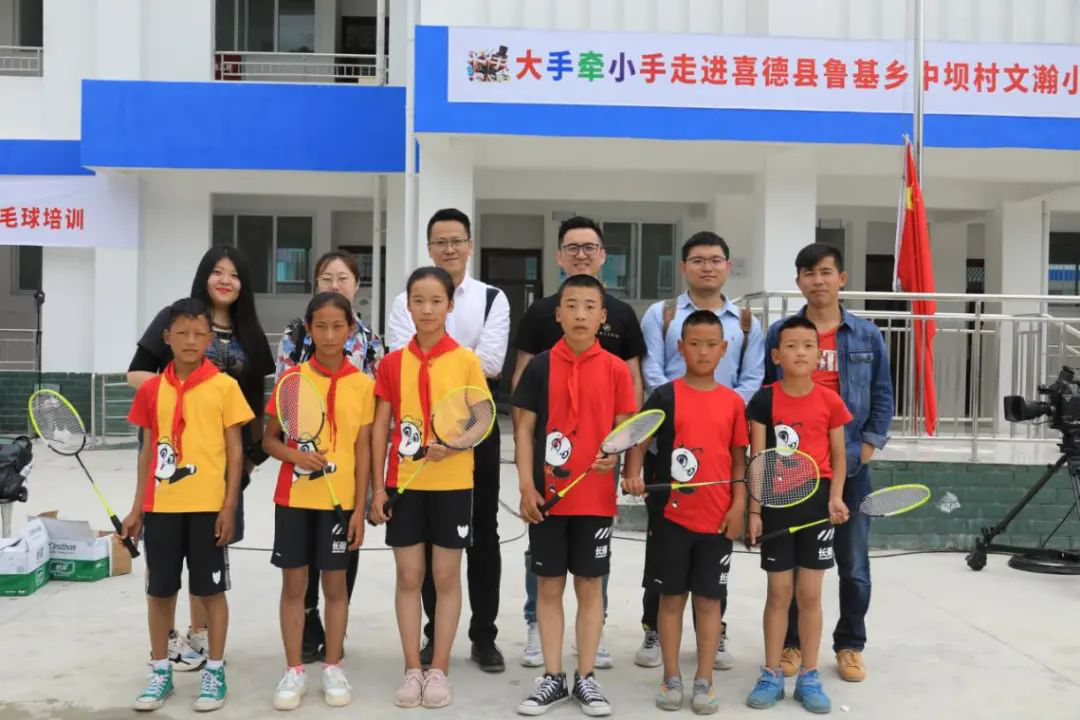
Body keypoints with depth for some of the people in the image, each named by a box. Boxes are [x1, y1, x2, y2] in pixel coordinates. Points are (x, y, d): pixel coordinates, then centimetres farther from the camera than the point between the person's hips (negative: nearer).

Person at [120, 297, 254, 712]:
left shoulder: (224, 386, -5)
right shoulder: (152, 388, 6)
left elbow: (235, 450, -3)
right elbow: (147, 451, 11)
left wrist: (229, 505, -8)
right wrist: (137, 508, 10)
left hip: (208, 506, -3)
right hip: (160, 506, 4)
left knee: (211, 590, 7)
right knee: (160, 591, 12)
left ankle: (215, 672, 19)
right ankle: (160, 672, 27)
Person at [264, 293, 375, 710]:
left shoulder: (363, 384, -2)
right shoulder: (291, 379, -2)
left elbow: (362, 451, 1)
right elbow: (269, 440, 4)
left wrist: (360, 508, -3)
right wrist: (296, 455, -17)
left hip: (340, 500, 0)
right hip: (294, 498, 0)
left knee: (335, 584, 9)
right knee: (294, 584, 7)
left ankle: (333, 668, 23)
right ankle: (294, 671, 21)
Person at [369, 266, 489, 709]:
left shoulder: (466, 362, -3)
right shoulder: (392, 363, 3)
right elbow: (381, 429, 4)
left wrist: (452, 444, -22)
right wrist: (378, 486, -1)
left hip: (452, 483, -1)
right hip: (404, 482, 2)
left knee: (446, 577, 7)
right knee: (408, 576, 8)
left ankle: (439, 670, 19)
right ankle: (412, 670, 20)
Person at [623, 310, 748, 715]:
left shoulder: (734, 402, 4)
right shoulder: (665, 396, -2)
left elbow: (739, 459, 7)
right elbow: (638, 439, -2)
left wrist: (738, 505, -1)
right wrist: (633, 475, -19)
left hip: (718, 518, 2)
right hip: (672, 513, -1)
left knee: (710, 599, 9)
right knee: (671, 597, 8)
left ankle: (704, 682, 21)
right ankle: (671, 679, 21)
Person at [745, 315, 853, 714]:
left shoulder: (830, 401, -1)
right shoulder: (765, 400, -5)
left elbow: (838, 457, 6)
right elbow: (758, 459, -4)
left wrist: (835, 497, -9)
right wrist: (754, 510, -7)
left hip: (817, 500, 1)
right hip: (777, 501, -1)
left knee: (810, 593, 8)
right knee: (778, 592, 7)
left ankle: (809, 677, 21)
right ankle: (772, 674, 20)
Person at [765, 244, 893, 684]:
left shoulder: (867, 335, 5)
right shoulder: (779, 332, 2)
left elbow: (883, 395, 7)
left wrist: (870, 444, -2)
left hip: (850, 465, 1)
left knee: (854, 563, 9)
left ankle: (850, 646, 25)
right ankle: (790, 643, 23)